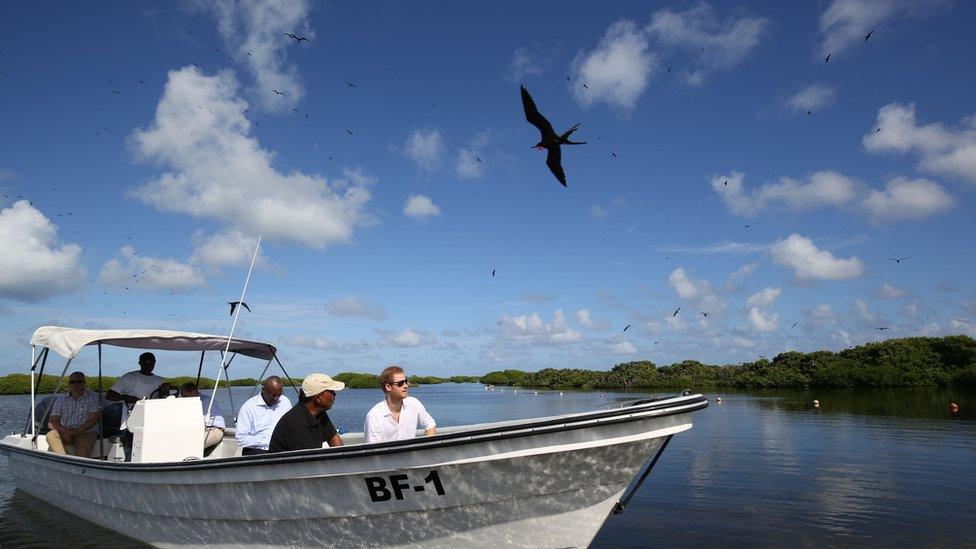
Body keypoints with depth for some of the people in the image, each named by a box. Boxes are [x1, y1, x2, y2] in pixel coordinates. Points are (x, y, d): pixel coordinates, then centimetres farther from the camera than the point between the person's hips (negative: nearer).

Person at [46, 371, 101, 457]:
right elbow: (51, 422, 7)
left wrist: (77, 431, -17)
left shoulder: (93, 398, 4)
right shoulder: (61, 399, 13)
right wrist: (64, 430, -14)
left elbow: (93, 420, -5)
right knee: (51, 435, -29)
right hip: (65, 433, 3)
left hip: (85, 433, -3)